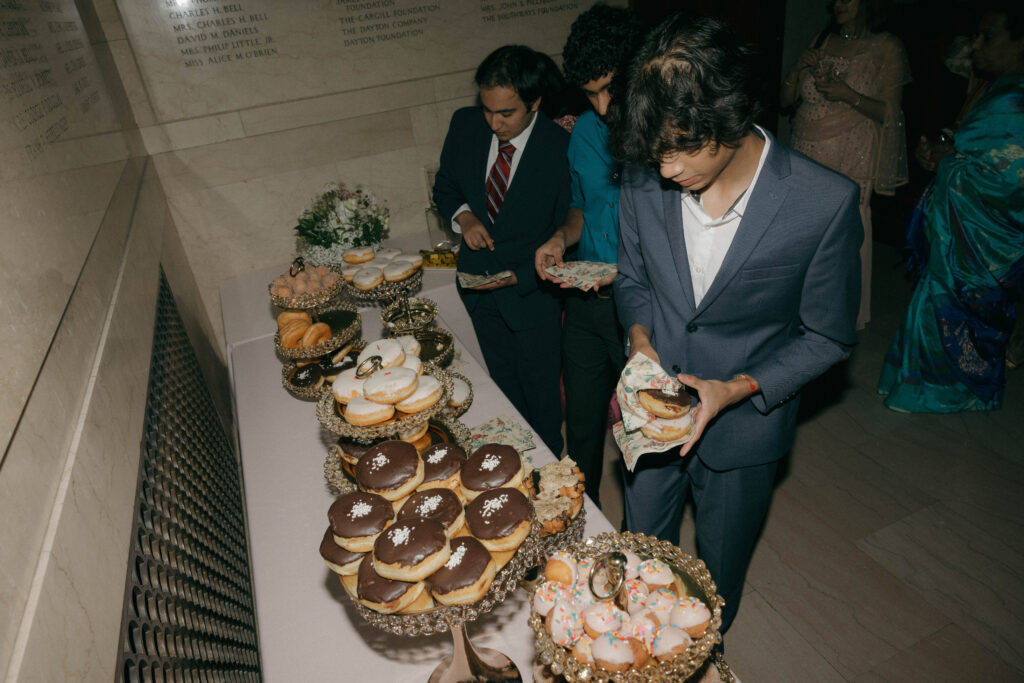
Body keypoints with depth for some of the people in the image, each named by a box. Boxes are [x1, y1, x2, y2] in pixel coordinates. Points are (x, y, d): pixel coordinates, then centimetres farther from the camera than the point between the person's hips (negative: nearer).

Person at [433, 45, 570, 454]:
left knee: (541, 394, 13)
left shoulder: (561, 150, -20)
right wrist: (462, 214, -13)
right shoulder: (465, 125, -6)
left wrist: (519, 277, -22)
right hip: (480, 285, 5)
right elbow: (444, 185, 9)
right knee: (505, 390, 23)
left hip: (532, 291, -4)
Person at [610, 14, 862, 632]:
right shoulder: (645, 180, -15)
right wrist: (639, 333, -17)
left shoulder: (826, 203, -24)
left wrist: (739, 389, -24)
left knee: (717, 576, 24)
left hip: (743, 425, -2)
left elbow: (828, 337, -11)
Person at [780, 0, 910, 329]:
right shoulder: (820, 43, 15)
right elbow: (785, 99, 16)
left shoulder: (886, 48, 2)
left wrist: (849, 95, -18)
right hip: (804, 154, 4)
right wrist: (799, 68, -3)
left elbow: (890, 112, -3)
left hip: (850, 160, -4)